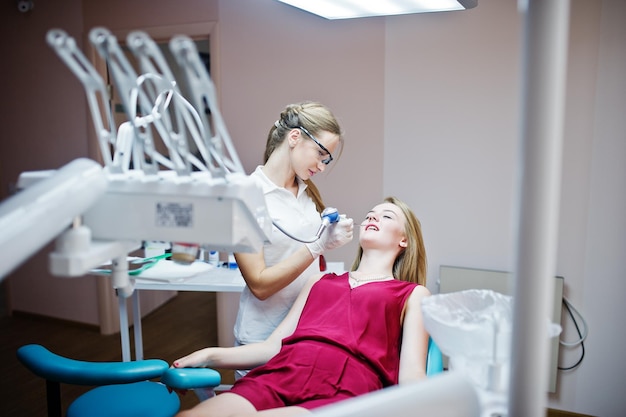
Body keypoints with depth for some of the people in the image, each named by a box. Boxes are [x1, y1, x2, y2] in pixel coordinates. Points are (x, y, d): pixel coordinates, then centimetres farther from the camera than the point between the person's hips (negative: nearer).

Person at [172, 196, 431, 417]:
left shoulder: (413, 294, 20)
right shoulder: (320, 281, 30)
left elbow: (411, 373, 5)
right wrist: (211, 356, 7)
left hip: (345, 388, -4)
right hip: (279, 375, 4)